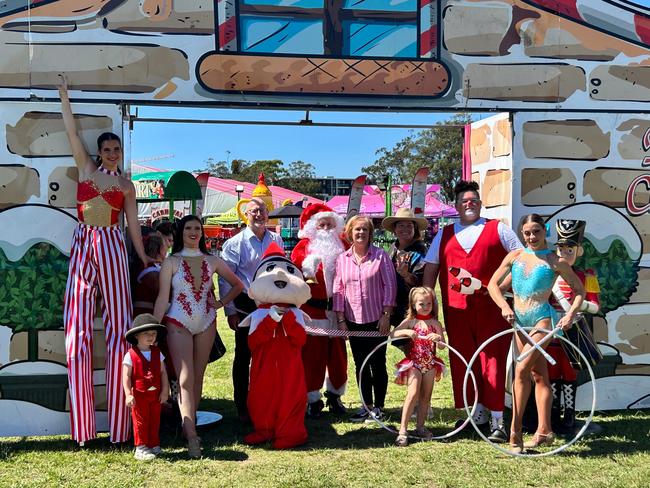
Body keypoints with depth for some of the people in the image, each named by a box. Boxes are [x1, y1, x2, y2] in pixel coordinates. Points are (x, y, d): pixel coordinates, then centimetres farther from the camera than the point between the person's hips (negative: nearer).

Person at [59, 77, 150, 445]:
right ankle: (83, 427, 2)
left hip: (112, 248, -1)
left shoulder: (126, 186, 11)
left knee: (119, 324, -4)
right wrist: (65, 96, 7)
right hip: (83, 247, 1)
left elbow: (134, 225, 10)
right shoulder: (86, 168, 12)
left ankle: (119, 425, 0)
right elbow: (72, 131, 8)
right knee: (78, 326, -3)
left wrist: (144, 258, 8)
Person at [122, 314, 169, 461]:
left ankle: (154, 445, 23)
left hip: (155, 394, 4)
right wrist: (128, 395, -17)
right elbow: (126, 376, -11)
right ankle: (140, 448, 9)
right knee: (140, 422, 2)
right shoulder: (131, 355, -10)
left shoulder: (157, 353, 4)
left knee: (155, 421, 11)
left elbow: (163, 372, 6)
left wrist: (165, 390, 0)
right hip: (139, 395, -4)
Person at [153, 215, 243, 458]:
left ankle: (189, 426, 19)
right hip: (179, 323, -3)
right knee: (185, 380, -11)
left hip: (206, 323, 4)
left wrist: (222, 302, 5)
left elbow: (237, 285, 17)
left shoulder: (212, 261, 7)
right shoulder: (171, 262, -1)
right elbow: (162, 298, -4)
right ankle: (192, 437, -17)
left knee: (198, 378, 8)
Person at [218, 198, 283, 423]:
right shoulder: (235, 243, -4)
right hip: (246, 306, -3)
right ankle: (242, 407, 14)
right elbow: (225, 280, -4)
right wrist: (230, 311, -8)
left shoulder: (277, 240, 8)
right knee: (243, 356, 5)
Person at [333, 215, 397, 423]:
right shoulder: (342, 259, 6)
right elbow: (338, 290, 6)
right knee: (360, 365, 9)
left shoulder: (380, 255, -2)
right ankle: (366, 405, 19)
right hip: (353, 321, 3)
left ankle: (378, 406, 13)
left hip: (376, 320, -3)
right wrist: (341, 319, 1)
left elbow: (390, 285, -4)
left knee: (378, 364, 3)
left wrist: (386, 315, -9)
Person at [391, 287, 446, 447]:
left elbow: (443, 345, -4)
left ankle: (420, 426, 23)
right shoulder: (410, 321, -1)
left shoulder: (435, 323, 3)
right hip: (413, 362, -3)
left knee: (426, 396, 9)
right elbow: (392, 334, -9)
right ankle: (402, 430, -15)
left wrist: (438, 338, -25)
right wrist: (406, 332, -25)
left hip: (430, 363, 3)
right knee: (413, 394, -16)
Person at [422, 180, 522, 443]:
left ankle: (497, 420, -4)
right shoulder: (444, 235, 16)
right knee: (463, 361, 6)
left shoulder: (498, 229, 9)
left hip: (491, 306, -3)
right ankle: (479, 412, 20)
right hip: (456, 310, 3)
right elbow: (430, 268, 15)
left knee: (492, 360, -6)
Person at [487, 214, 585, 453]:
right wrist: (504, 306, -6)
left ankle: (515, 430, -10)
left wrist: (570, 314, -10)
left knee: (521, 370, -17)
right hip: (519, 321, 5)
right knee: (539, 375, 10)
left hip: (542, 319, -5)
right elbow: (493, 284, 9)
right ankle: (544, 431, 16)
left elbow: (579, 289, 3)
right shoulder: (515, 256, 7)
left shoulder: (555, 261, -3)